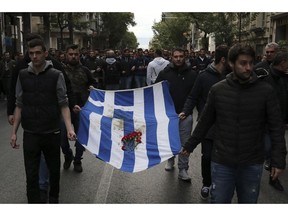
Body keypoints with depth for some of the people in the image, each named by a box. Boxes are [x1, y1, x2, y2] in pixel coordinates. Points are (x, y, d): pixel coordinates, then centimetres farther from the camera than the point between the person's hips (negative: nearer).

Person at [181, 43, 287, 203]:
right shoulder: (217, 90, -4)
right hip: (221, 162, 0)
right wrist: (190, 146, 11)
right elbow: (205, 122, 7)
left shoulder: (266, 91, -7)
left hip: (252, 164, 0)